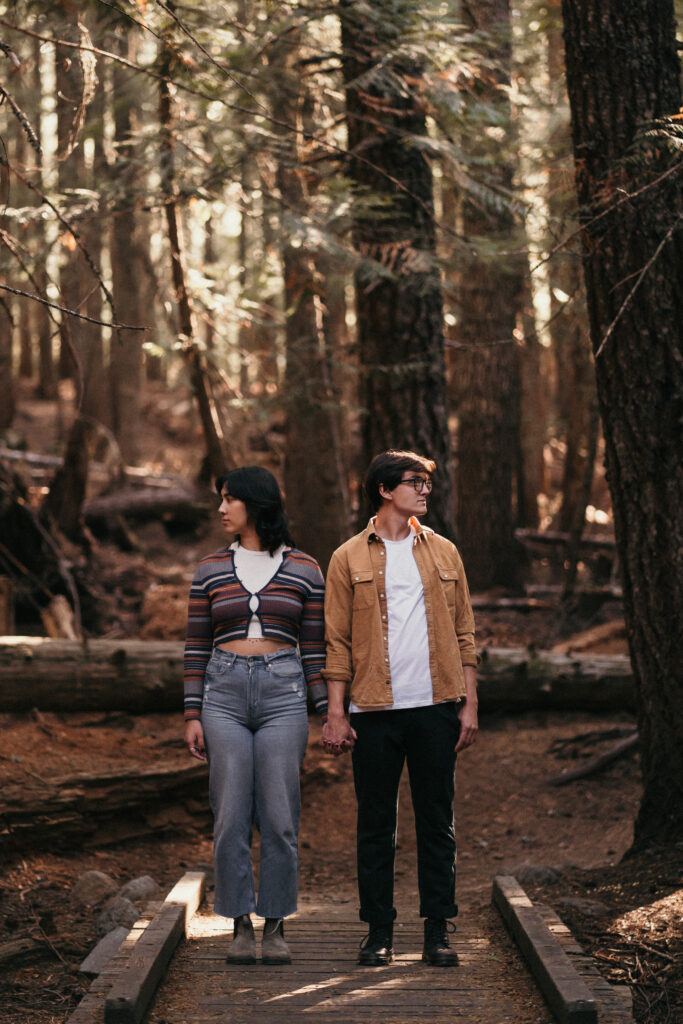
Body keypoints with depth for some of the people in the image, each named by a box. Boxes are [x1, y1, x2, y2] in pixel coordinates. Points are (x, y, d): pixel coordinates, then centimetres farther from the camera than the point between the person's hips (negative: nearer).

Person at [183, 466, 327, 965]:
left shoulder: (304, 570, 5)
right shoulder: (210, 569, 8)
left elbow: (314, 647, 7)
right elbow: (197, 647, 9)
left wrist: (329, 711, 2)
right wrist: (192, 714, 3)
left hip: (283, 697, -1)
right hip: (224, 696, 1)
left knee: (280, 818, -2)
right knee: (231, 818, -1)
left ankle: (276, 927, 9)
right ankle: (241, 926, 9)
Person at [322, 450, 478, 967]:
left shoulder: (443, 553, 11)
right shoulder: (349, 559, 4)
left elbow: (464, 634, 11)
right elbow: (337, 641, 3)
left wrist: (470, 704, 4)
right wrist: (336, 713, -4)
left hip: (436, 708, 2)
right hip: (375, 710, -2)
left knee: (437, 820, 4)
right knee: (375, 823, 4)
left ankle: (438, 930, 10)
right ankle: (379, 931, 12)